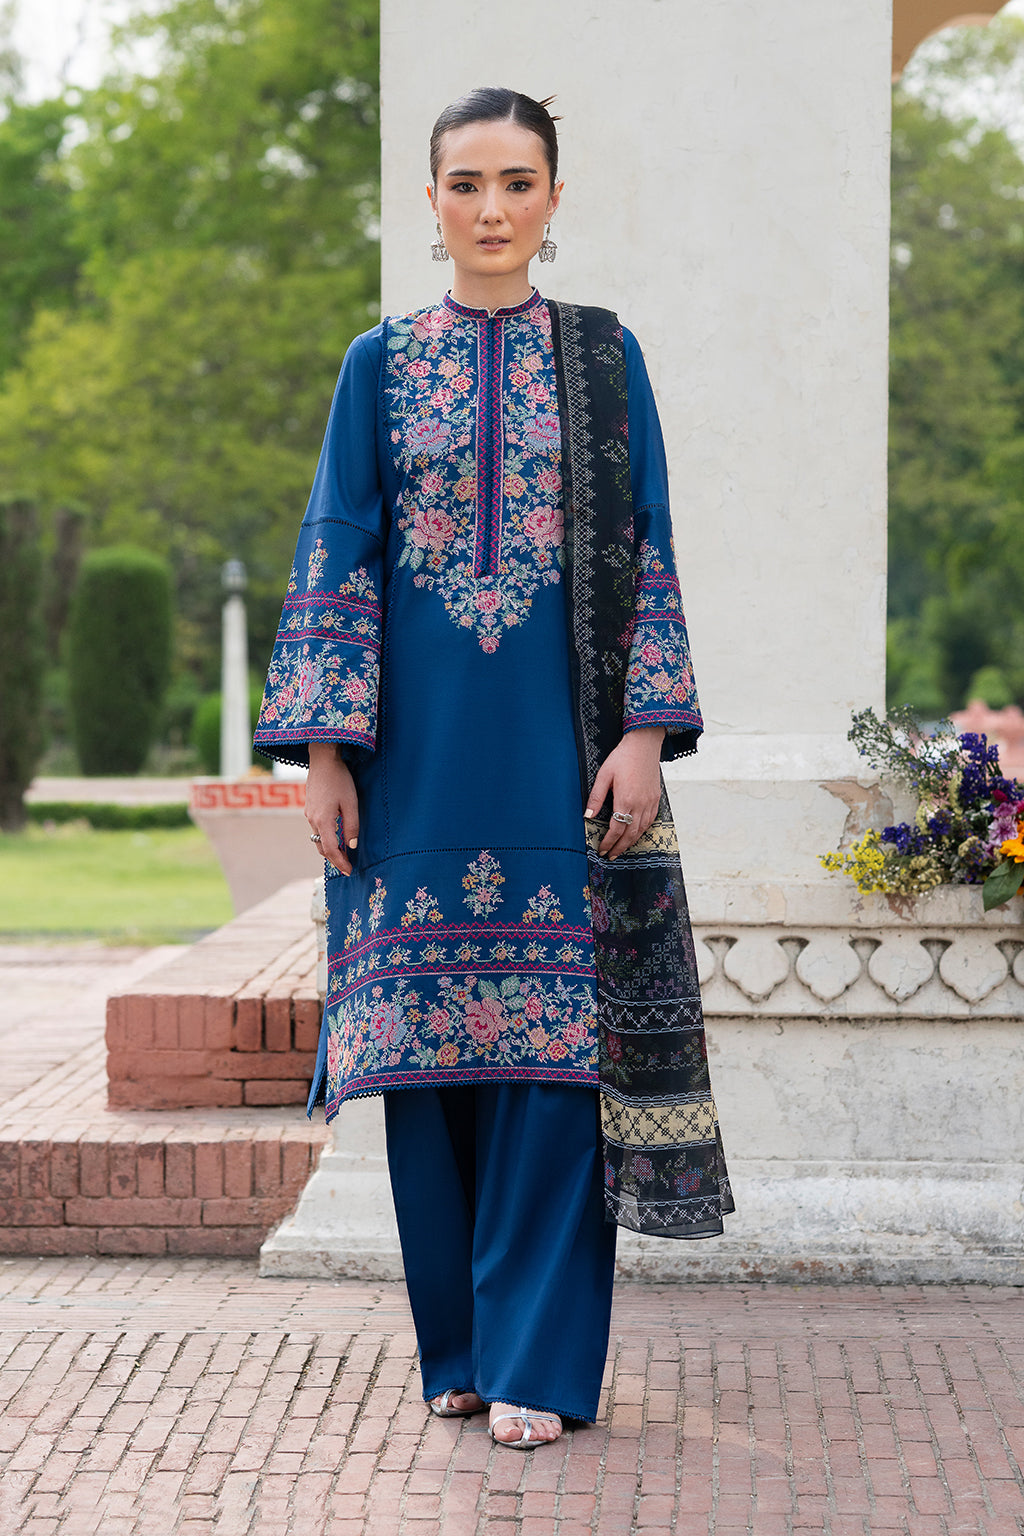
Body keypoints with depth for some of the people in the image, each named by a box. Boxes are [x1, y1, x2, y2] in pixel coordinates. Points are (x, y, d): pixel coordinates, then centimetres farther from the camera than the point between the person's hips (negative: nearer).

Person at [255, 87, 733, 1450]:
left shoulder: (604, 357, 6)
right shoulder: (380, 364, 8)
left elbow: (647, 552, 3)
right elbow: (337, 557, 5)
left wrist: (645, 732, -7)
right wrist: (325, 750, -2)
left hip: (561, 751, -1)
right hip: (422, 754, 1)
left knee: (554, 1037, -4)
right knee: (428, 1038, 4)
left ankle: (538, 1360, 2)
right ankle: (456, 1347, 17)